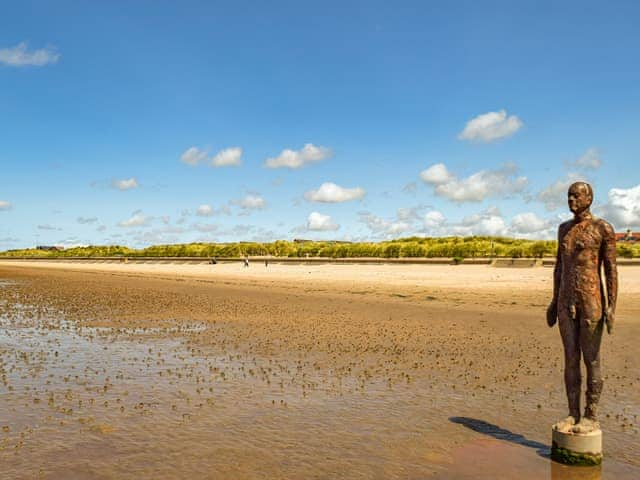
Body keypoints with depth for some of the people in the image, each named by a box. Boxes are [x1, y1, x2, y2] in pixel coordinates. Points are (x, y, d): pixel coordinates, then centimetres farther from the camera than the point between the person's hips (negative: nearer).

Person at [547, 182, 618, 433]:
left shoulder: (603, 228, -6)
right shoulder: (564, 228, 14)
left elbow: (611, 269, -8)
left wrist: (611, 307, -14)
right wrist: (555, 301, 14)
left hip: (592, 300, -6)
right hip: (566, 301, 6)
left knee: (591, 360, 0)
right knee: (570, 358, 6)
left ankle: (591, 417, 11)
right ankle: (573, 414, 14)